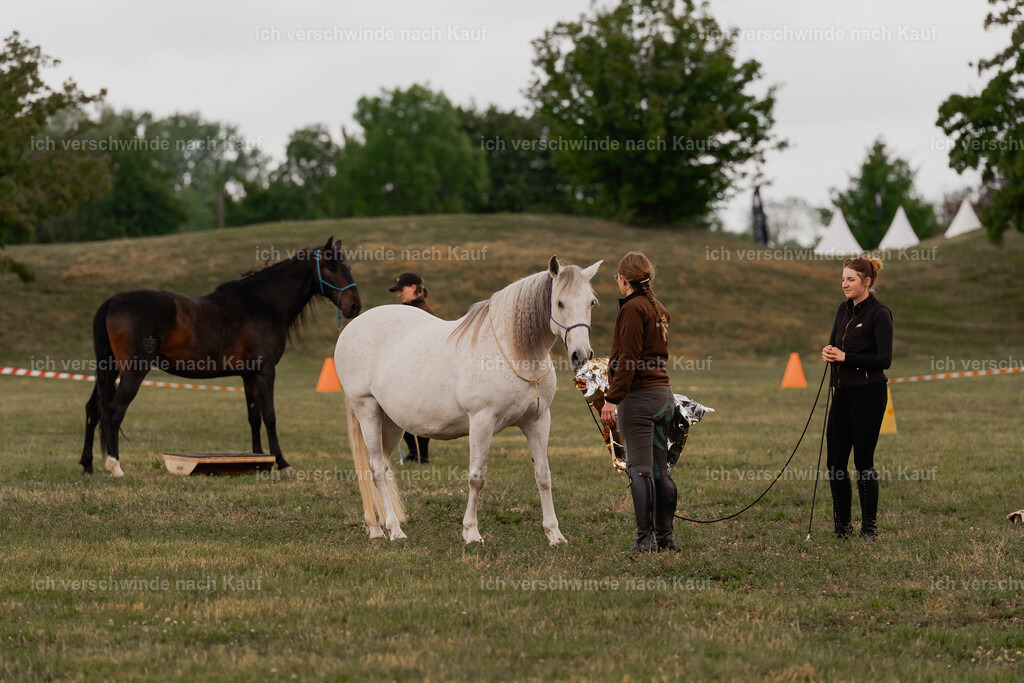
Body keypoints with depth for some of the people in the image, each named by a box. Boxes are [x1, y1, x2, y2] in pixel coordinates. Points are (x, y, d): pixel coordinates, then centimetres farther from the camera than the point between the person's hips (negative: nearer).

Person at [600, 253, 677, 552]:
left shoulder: (632, 308, -10)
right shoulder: (659, 309, 15)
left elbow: (628, 360, -16)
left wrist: (612, 398, -17)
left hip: (638, 395, -9)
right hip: (664, 393, 9)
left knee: (640, 470, -8)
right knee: (660, 470, 11)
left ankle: (646, 538, -10)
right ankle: (665, 536, 14)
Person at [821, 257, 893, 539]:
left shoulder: (879, 313, -11)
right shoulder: (844, 310, 12)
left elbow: (884, 359, -15)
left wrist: (845, 357, -17)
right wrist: (828, 352, -3)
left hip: (868, 394, -7)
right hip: (842, 392, 7)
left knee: (863, 460, -3)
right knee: (835, 460, 6)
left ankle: (870, 526, 7)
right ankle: (842, 525, 17)